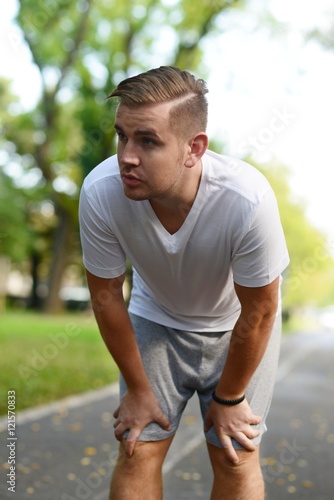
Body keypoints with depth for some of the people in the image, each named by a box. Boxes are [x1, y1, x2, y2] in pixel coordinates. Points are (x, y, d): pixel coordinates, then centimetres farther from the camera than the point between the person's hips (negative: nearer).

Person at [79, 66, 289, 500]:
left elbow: (258, 314, -22)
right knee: (138, 451, -2)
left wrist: (229, 399, -8)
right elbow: (106, 297, -14)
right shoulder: (101, 192, -31)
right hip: (156, 317, 2)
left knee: (235, 458, -2)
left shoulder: (248, 200, -38)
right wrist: (138, 389, -3)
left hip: (237, 325, -1)